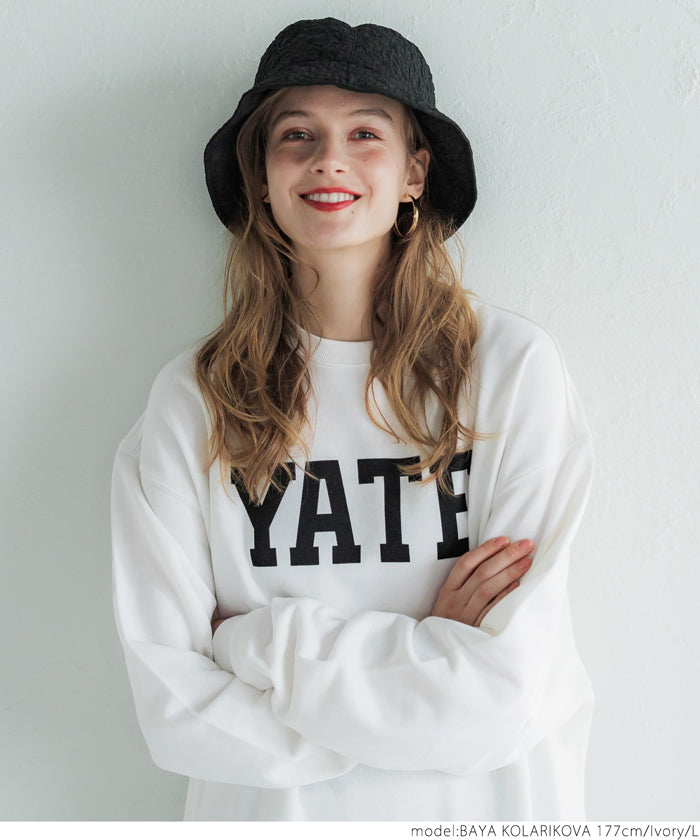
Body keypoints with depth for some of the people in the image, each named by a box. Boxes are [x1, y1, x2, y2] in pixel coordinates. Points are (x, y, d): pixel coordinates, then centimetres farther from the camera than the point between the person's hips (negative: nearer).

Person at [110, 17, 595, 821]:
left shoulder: (513, 368, -15)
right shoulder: (192, 401, -11)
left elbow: (505, 695, -19)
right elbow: (174, 707, -14)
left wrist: (257, 638, -16)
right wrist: (419, 653, -19)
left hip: (480, 809, 0)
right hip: (273, 809, 1)